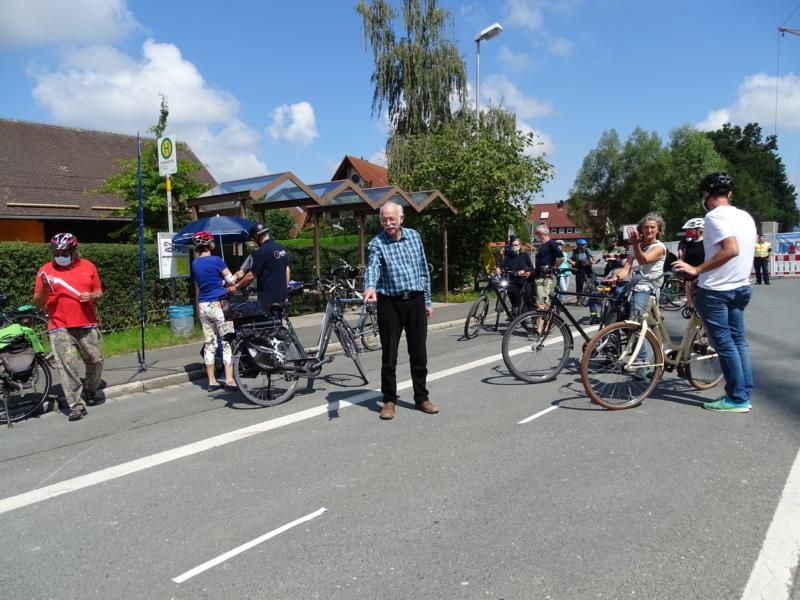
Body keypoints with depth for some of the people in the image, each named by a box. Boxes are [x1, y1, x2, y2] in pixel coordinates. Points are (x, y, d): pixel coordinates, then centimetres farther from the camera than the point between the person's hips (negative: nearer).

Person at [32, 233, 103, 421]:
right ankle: (77, 406, -7)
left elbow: (99, 293, 14)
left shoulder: (88, 266, 7)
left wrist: (92, 296, -9)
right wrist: (44, 288, -17)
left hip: (87, 325, 2)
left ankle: (90, 391, 32)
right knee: (67, 365, -10)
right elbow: (37, 303, 3)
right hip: (60, 328, -2)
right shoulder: (46, 270, 2)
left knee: (96, 360, 6)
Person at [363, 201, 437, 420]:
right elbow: (373, 267, -25)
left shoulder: (414, 236, 8)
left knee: (419, 353, 9)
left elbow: (423, 270, 13)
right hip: (389, 303, -3)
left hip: (415, 301, 3)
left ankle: (421, 398, 22)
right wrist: (370, 287, -46)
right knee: (389, 355, 2)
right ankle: (389, 400, 16)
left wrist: (428, 301, 12)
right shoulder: (377, 243, -5)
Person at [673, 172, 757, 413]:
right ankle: (744, 394, 18)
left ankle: (737, 398, 3)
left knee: (724, 343, -2)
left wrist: (696, 270, -23)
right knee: (738, 340, 13)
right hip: (740, 287, 8)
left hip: (715, 290, -8)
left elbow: (731, 249, -27)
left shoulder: (714, 216, -15)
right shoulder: (746, 216, 11)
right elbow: (740, 250, 17)